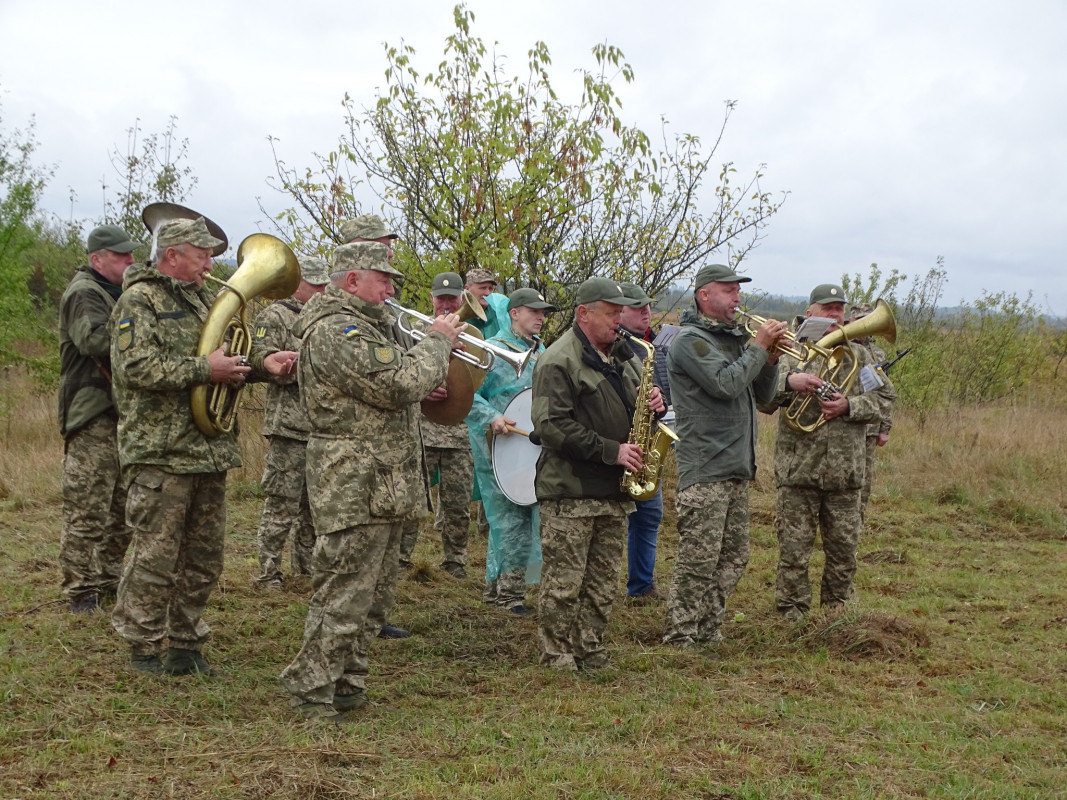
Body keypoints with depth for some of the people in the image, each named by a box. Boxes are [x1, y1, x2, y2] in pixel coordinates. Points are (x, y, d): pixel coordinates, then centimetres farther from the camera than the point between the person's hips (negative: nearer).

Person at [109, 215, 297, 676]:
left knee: (204, 560, 11)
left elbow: (224, 357, 23)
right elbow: (137, 366, -20)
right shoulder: (139, 300, -7)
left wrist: (262, 365, 3)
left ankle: (185, 644, 22)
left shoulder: (199, 300, 21)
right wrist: (205, 370, -20)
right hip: (161, 453, -8)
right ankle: (143, 649, 9)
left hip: (209, 449, 9)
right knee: (156, 556, -3)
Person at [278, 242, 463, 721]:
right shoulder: (336, 330, -18)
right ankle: (311, 694, 2)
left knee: (373, 599, 17)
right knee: (342, 599, -6)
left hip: (381, 488, 11)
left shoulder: (361, 325, 19)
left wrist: (437, 346, 9)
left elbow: (389, 384, 23)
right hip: (356, 489, -11)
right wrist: (437, 340, -10)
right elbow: (401, 384, -24)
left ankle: (347, 688, 25)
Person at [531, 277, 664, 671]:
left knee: (603, 582, 12)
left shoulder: (622, 355, 17)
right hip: (570, 491, -8)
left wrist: (653, 404, 2)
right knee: (563, 582, -4)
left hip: (614, 490, 8)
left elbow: (628, 408, 28)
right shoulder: (559, 361, -11)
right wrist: (611, 451, -20)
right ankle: (557, 659, 6)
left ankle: (591, 654, 21)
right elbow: (552, 426, -19)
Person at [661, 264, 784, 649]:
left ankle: (708, 633, 22)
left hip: (737, 468, 9)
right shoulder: (690, 339, -9)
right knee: (698, 562, -7)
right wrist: (759, 347, -12)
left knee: (733, 559, 13)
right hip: (705, 470, -9)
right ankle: (679, 639, 0)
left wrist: (770, 358, 0)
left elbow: (763, 395, 17)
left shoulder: (734, 339, 19)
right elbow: (726, 384, -22)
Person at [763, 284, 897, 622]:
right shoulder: (791, 351, 3)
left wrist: (849, 406, -11)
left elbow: (884, 396, 6)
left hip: (845, 470, 3)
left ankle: (836, 612, 26)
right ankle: (793, 616, 9)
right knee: (794, 549, -1)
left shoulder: (857, 355, 12)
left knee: (844, 548, 11)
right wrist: (789, 381, -31)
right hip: (798, 467, -3)